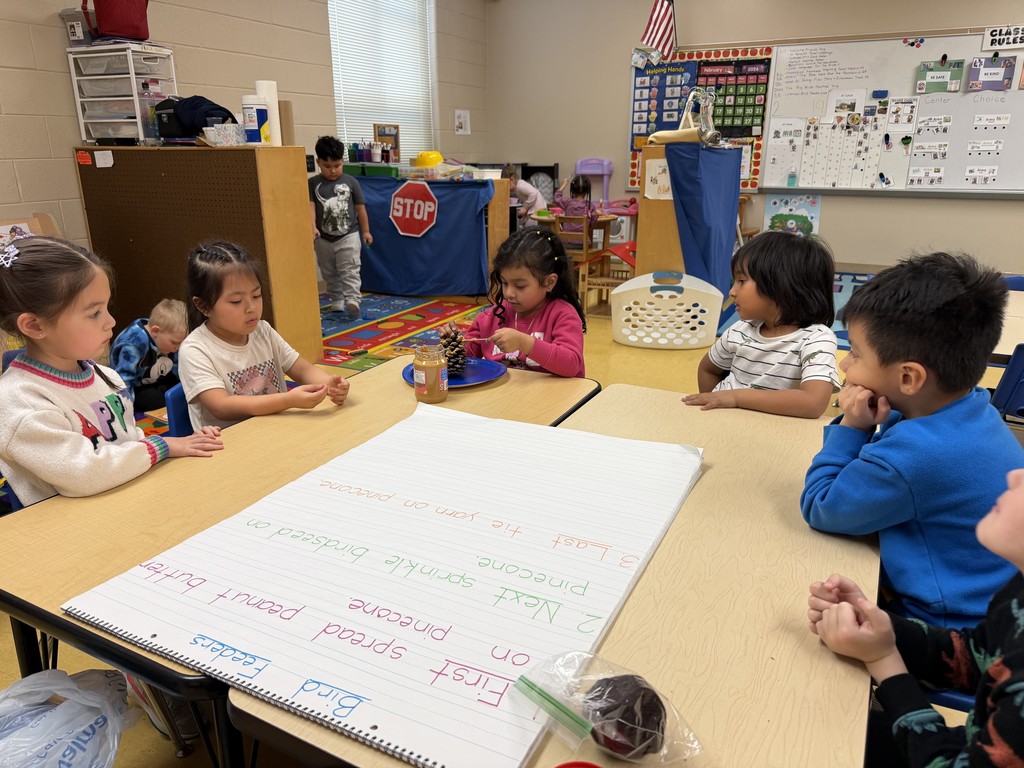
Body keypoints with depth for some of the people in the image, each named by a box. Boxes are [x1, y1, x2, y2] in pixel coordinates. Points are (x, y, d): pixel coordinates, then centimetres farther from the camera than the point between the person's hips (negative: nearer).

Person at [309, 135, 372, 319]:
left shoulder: (350, 182, -2)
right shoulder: (313, 184, -2)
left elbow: (360, 207, 4)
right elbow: (310, 206, -9)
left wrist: (365, 231, 5)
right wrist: (312, 227, -26)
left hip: (348, 236, -2)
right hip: (323, 239, 3)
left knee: (350, 271, -9)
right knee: (330, 274, 14)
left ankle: (352, 300, -16)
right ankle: (337, 300, 27)